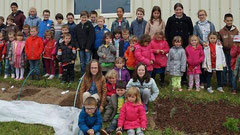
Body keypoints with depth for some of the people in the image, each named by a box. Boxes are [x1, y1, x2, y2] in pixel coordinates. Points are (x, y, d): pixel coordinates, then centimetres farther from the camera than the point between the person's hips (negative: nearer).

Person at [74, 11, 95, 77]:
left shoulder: (90, 25, -4)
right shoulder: (77, 27, 10)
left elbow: (91, 37, -10)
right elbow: (75, 38, 11)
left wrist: (88, 47, -14)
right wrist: (77, 46, -1)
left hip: (88, 48, -4)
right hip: (80, 48, 4)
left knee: (87, 63, -2)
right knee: (82, 63, 11)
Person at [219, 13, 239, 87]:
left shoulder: (235, 30, 0)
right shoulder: (221, 31, 0)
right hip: (224, 52, 0)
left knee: (231, 67, 7)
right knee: (224, 67, 6)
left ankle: (231, 81, 19)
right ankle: (224, 81, 19)